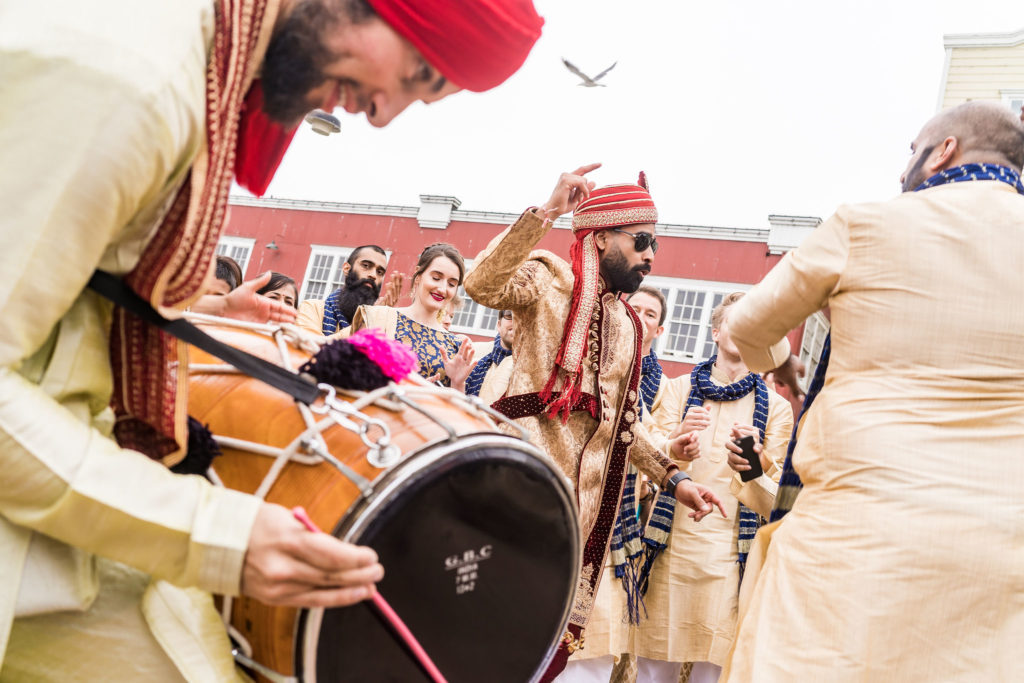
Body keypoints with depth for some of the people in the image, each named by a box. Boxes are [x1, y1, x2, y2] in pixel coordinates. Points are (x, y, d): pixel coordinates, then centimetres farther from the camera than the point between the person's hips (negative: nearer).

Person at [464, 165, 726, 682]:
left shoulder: (628, 323, 21)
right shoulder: (551, 279, 2)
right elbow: (482, 285, -20)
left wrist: (672, 476, 19)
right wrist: (546, 211, -23)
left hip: (586, 491, 7)